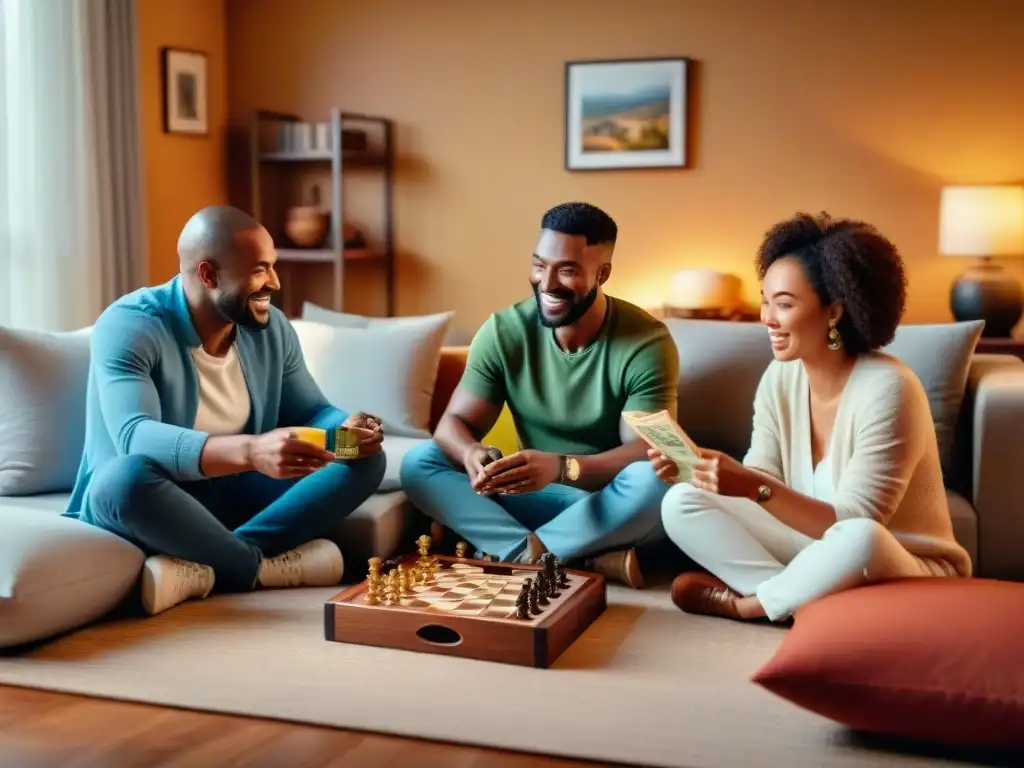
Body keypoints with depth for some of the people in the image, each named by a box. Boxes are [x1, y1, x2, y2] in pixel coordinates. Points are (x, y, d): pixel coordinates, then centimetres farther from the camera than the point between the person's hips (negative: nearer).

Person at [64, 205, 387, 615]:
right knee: (128, 477, -40)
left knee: (366, 459, -11)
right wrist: (250, 451, -51)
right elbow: (134, 438, -35)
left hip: (234, 495, 6)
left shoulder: (271, 328, -1)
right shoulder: (128, 327, -20)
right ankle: (263, 568, -17)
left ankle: (206, 568, -24)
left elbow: (310, 412, 7)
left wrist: (347, 428, -20)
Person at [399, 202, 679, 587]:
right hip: (534, 496, 4)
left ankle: (521, 553, -21)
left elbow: (646, 453, -22)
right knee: (418, 462, -17)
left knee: (654, 480, -36)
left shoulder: (647, 342, -16)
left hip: (616, 508, -3)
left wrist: (561, 467, -41)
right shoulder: (503, 331, -7)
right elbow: (454, 423, -7)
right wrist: (472, 454, -33)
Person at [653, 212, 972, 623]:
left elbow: (853, 523, -26)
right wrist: (694, 467, -22)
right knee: (682, 502, -7)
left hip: (906, 571, -5)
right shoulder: (780, 378, -2)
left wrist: (756, 487, -37)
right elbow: (761, 489, -4)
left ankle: (745, 602, -12)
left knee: (858, 539, -41)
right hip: (816, 548, 6)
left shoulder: (885, 389, -23)